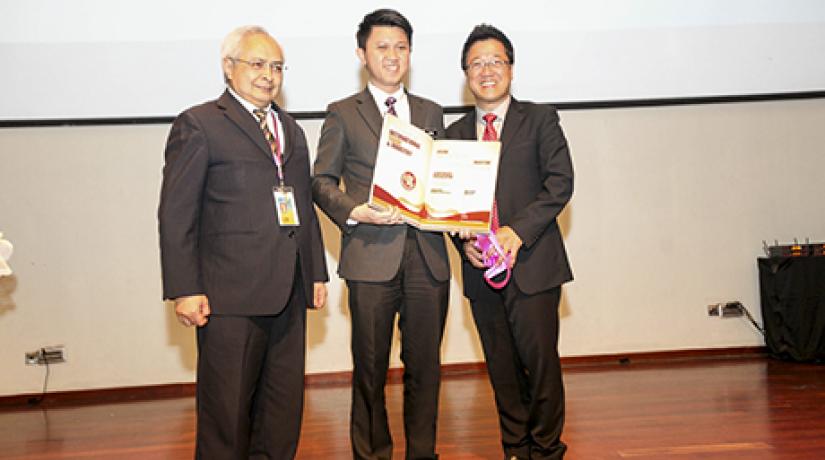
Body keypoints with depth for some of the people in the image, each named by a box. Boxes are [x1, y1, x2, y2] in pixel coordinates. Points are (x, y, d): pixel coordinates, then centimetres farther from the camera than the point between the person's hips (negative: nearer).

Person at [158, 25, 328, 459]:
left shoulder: (291, 129, 19)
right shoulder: (198, 124, -2)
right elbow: (176, 214, -7)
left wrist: (316, 272, 15)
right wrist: (184, 290, -13)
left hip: (288, 293, 7)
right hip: (231, 294, -6)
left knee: (285, 406, 12)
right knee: (227, 408, 2)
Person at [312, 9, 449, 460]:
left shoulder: (431, 112, 17)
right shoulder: (342, 114, 7)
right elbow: (322, 181, 4)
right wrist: (354, 211, -14)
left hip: (428, 254, 3)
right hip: (372, 254, -3)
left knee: (425, 364, 7)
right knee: (370, 367, 4)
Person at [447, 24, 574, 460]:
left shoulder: (540, 119, 4)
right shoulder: (455, 133, 14)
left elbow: (561, 183, -6)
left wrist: (518, 232, -17)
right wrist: (464, 241, -6)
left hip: (532, 264, -3)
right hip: (481, 269, 3)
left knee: (541, 362, -2)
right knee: (503, 370, 9)